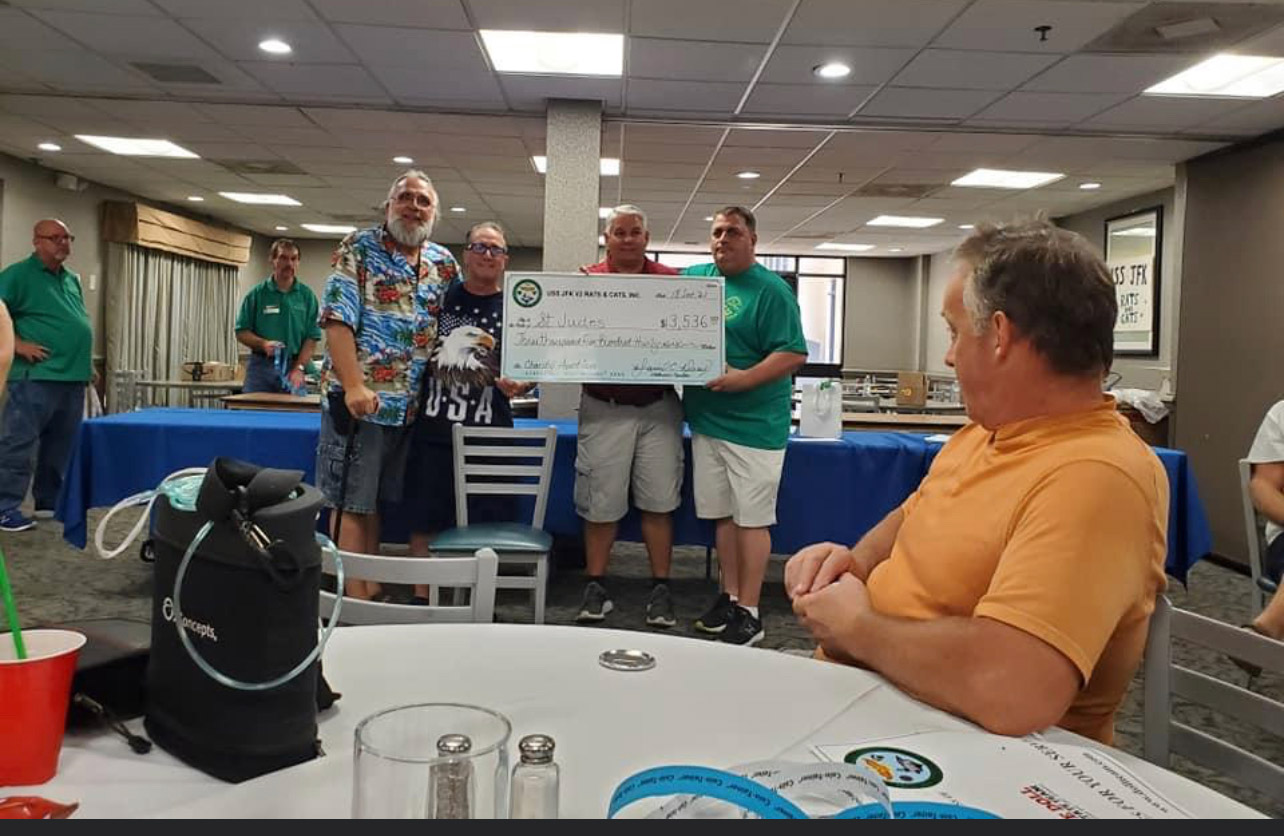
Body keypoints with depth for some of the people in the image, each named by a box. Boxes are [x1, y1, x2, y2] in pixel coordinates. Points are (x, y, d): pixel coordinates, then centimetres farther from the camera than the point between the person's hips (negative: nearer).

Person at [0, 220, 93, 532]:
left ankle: (49, 502, 23)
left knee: (60, 447, 13)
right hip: (37, 376, -7)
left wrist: (85, 363, 18)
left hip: (73, 378, 8)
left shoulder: (73, 280, 19)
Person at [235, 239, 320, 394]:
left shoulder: (307, 295, 4)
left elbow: (312, 337, 1)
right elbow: (241, 333, 4)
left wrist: (299, 369, -10)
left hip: (294, 367, 0)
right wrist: (263, 344, -15)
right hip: (261, 366, 0)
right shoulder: (257, 294, 3)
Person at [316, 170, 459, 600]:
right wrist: (354, 385, -21)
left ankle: (371, 587, 23)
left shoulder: (444, 263, 12)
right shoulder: (358, 248, -3)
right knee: (355, 503, 0)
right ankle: (357, 602, 6)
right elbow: (337, 318, -11)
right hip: (359, 396, -5)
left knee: (374, 501, 15)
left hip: (409, 403, 5)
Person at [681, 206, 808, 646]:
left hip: (754, 423, -6)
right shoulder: (693, 278, 11)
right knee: (722, 514, 13)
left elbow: (794, 354, -14)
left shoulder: (771, 290, -8)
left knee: (751, 518, 0)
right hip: (706, 418, 6)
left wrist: (743, 379, -23)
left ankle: (749, 612, 9)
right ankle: (729, 596, 25)